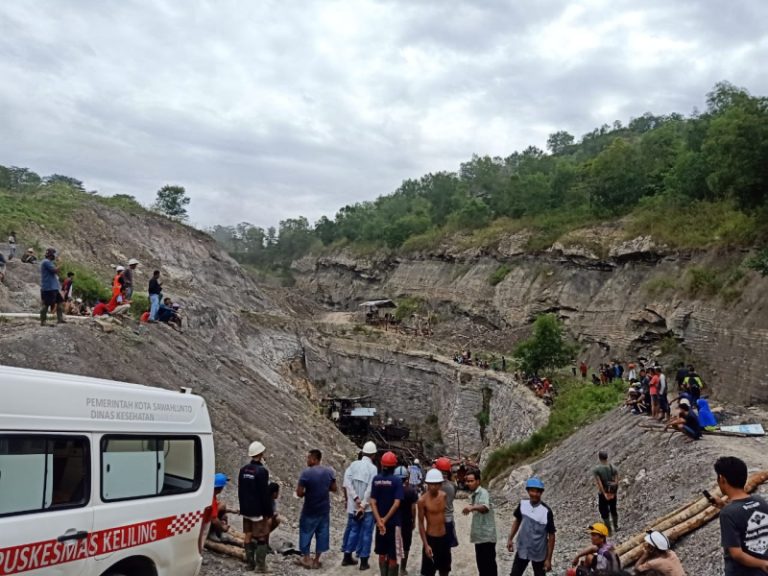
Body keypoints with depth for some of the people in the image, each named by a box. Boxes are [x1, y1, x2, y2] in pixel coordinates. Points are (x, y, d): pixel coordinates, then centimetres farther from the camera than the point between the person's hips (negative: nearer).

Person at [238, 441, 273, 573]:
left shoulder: (243, 469, 4)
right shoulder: (262, 471, -20)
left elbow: (240, 491, 12)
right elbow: (265, 495, -18)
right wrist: (269, 513, -11)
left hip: (246, 510, 7)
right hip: (259, 511, -7)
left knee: (248, 536, 14)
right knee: (261, 538, 0)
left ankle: (250, 563, 23)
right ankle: (260, 566, 2)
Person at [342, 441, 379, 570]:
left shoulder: (353, 464, -1)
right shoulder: (373, 468, -12)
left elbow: (347, 482, -12)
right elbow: (370, 489, -19)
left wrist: (356, 499, -12)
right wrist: (363, 505, -15)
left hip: (353, 506, 4)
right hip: (367, 508, -4)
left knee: (354, 530, 19)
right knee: (366, 533, 7)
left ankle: (347, 557, 25)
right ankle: (364, 561, 12)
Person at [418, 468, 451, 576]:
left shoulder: (443, 495, -2)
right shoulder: (422, 500, -16)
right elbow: (421, 523, -11)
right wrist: (426, 545, -14)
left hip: (444, 537, 5)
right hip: (431, 539, -5)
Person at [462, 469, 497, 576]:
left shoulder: (483, 492, -18)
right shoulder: (473, 494, 11)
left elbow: (485, 507, -39)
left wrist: (472, 507, -57)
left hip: (487, 535, -9)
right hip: (479, 535, 9)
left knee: (489, 563, -4)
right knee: (481, 562, 17)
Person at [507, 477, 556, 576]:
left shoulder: (546, 511, -20)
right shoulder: (522, 504, -8)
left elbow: (551, 535, -13)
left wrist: (548, 559, -12)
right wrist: (510, 539, 5)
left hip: (539, 553, -3)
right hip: (522, 550, 3)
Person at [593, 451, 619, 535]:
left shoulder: (596, 469, -15)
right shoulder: (613, 468, -6)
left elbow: (599, 483, -20)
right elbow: (616, 481, -11)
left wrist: (604, 493, -17)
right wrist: (615, 492, -5)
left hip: (603, 494, -3)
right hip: (613, 493, 4)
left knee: (604, 512, 11)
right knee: (613, 509, 24)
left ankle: (609, 531, 17)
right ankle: (616, 527, 38)